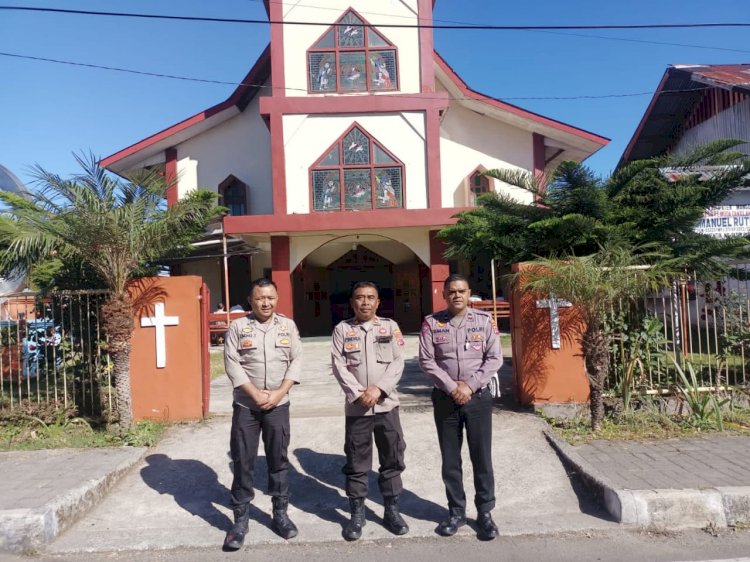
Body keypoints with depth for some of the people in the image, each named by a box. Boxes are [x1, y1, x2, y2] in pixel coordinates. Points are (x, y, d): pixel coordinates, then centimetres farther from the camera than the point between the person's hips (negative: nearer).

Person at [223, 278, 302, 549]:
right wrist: (256, 394, -13)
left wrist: (280, 392, -10)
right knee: (242, 463, 5)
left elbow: (296, 360, 1)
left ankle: (280, 513, 25)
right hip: (245, 405, -1)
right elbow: (232, 364, -7)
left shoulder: (288, 325, 4)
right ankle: (240, 519, 18)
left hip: (278, 405, 1)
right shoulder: (238, 326, -2)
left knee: (278, 460, 10)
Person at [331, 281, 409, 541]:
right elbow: (339, 365, -5)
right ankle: (357, 514, 24)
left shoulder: (390, 326, 4)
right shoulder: (342, 329, 2)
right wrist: (358, 393, -15)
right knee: (356, 463, 8)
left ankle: (392, 510, 26)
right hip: (356, 407, -1)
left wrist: (379, 388, -14)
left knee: (392, 459, 10)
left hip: (387, 404, 1)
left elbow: (398, 362, -2)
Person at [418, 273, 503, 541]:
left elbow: (495, 358, -3)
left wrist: (470, 385, -12)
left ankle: (485, 512, 22)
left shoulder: (484, 321, 0)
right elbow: (426, 361, -5)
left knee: (482, 457, 6)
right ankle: (456, 511, 25)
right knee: (450, 460, 10)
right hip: (445, 398, 1)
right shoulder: (431, 323, -1)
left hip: (478, 397, 0)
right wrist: (451, 388, -14)